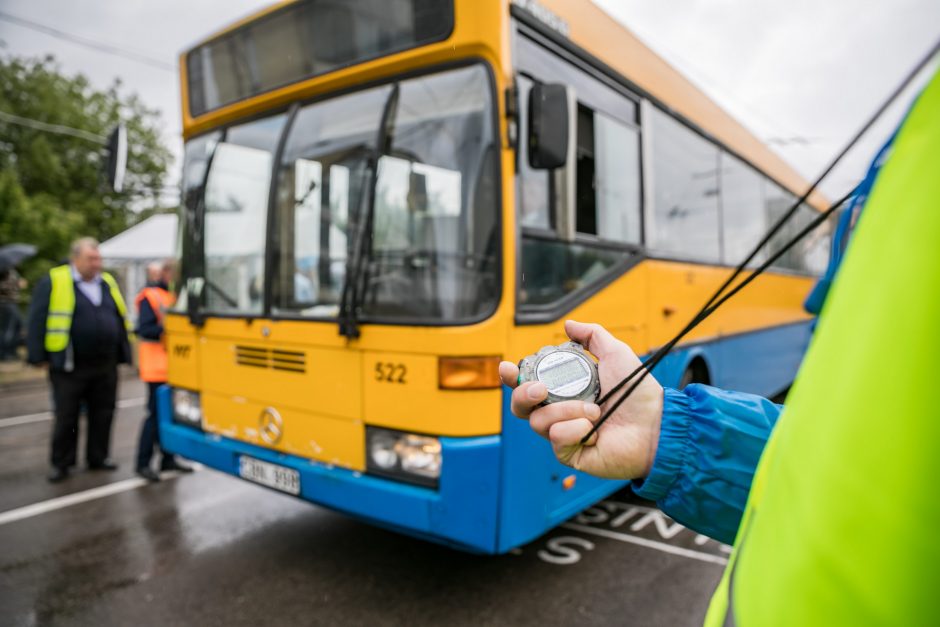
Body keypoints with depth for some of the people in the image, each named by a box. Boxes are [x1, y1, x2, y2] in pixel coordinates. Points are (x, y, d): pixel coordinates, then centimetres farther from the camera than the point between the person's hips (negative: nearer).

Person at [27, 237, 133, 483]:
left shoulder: (108, 282, 11)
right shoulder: (53, 282, -5)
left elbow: (121, 319, 15)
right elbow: (37, 321, -5)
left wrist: (123, 353, 13)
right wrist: (38, 356, -8)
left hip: (105, 365, 4)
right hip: (69, 367, -4)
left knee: (102, 414, 10)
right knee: (66, 417, 5)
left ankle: (98, 457, 24)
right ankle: (61, 463, 20)